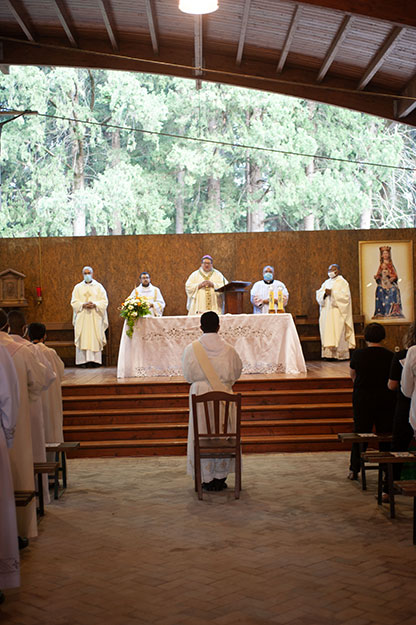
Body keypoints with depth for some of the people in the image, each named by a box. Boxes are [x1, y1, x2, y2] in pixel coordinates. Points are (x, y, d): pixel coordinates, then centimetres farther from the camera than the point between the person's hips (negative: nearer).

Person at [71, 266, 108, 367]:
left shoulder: (98, 286, 7)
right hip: (82, 317, 1)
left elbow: (104, 301, 2)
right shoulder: (78, 287, 10)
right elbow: (74, 302, 4)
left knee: (95, 338, -4)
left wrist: (94, 305, -15)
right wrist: (83, 305, -14)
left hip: (95, 317, -1)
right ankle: (83, 360, -5)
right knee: (82, 338, -5)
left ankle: (95, 360, -2)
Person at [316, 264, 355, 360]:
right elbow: (318, 294, 10)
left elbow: (345, 295, -12)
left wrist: (332, 293, -17)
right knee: (327, 333, 0)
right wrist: (325, 293, -11)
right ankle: (329, 353, 1)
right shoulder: (326, 283, 19)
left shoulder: (342, 282, 1)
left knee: (338, 332, -8)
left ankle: (341, 354, -7)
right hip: (326, 312, 6)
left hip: (337, 311, -6)